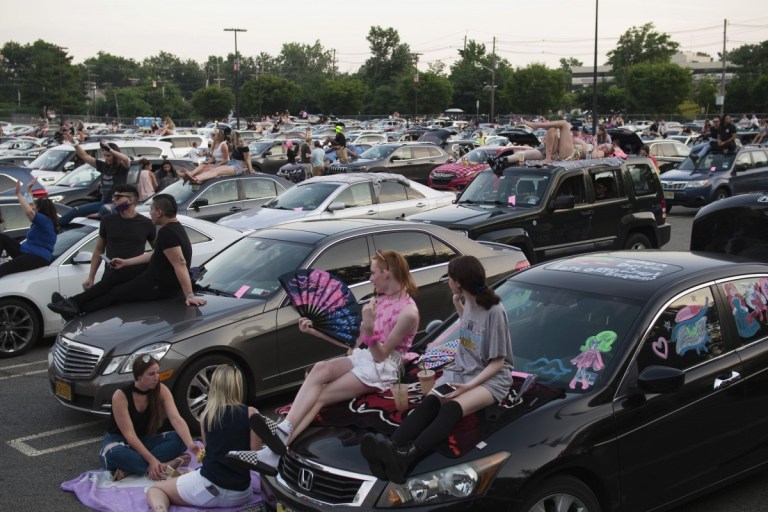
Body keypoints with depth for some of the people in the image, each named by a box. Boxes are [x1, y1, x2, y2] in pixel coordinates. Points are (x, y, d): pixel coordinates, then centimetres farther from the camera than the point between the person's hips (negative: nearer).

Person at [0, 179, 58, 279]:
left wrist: (19, 194, -21)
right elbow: (30, 207, 36)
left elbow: (29, 212, -30)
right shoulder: (42, 220, 17)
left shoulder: (45, 221, -12)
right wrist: (29, 189, 38)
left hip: (37, 257, -10)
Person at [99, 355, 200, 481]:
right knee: (114, 453, -41)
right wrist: (152, 460, -37)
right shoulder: (120, 396, -23)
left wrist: (190, 444, -42)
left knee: (179, 439, -24)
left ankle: (129, 469, -29)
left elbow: (176, 419, -24)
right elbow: (129, 434, -27)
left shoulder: (161, 390, -12)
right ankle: (164, 466, -34)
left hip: (145, 440, 4)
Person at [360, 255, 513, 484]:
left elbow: (497, 363, -13)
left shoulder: (494, 311, -16)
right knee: (429, 402, -26)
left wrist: (470, 385, -25)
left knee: (452, 408, -36)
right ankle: (391, 448, -53)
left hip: (491, 377, -6)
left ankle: (406, 456, -61)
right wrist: (457, 303, 16)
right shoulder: (469, 301, 6)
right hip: (459, 370, 6)